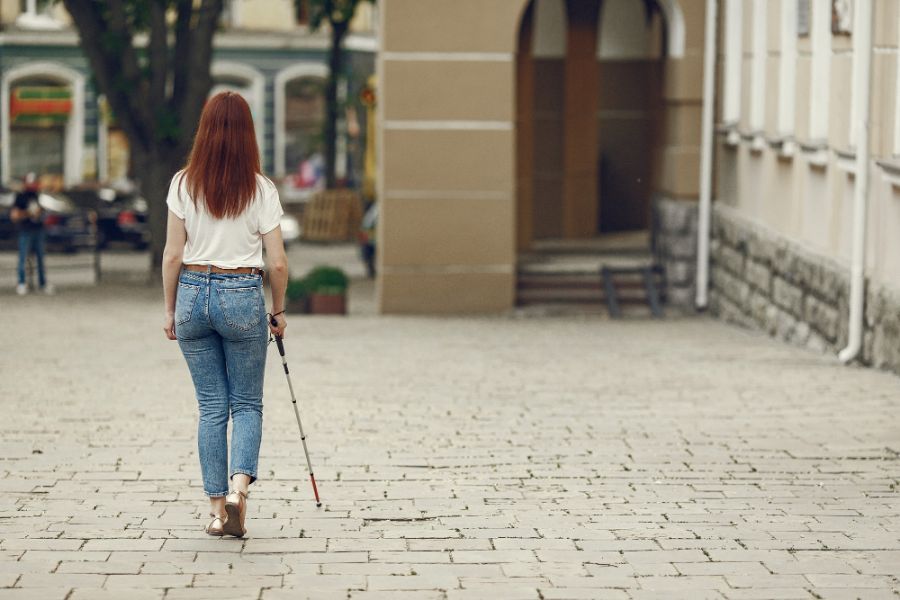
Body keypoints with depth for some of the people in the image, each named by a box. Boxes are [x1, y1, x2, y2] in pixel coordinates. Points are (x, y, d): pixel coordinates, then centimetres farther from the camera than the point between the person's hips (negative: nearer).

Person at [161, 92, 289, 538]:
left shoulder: (184, 183, -2)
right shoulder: (261, 189, -5)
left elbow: (173, 255, -1)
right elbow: (277, 262, -3)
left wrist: (170, 309, 9)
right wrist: (278, 311, 11)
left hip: (193, 292, 2)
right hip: (243, 296, -1)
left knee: (211, 406, 10)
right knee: (247, 403, 10)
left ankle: (217, 506, 9)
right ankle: (239, 485, -13)